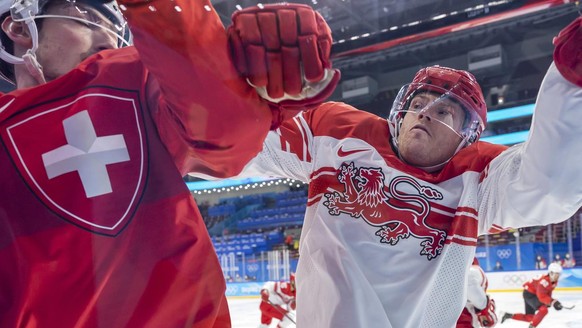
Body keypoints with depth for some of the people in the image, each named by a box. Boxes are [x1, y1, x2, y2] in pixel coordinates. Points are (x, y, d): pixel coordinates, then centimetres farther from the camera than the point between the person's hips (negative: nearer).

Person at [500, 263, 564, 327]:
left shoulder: (554, 281, -3)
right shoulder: (544, 281, -32)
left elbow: (548, 292, 12)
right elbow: (541, 296, -35)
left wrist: (548, 301, -3)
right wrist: (552, 302, -44)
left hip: (534, 293, 10)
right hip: (529, 293, -10)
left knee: (529, 317, 12)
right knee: (543, 310, -27)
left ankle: (507, 315, 21)